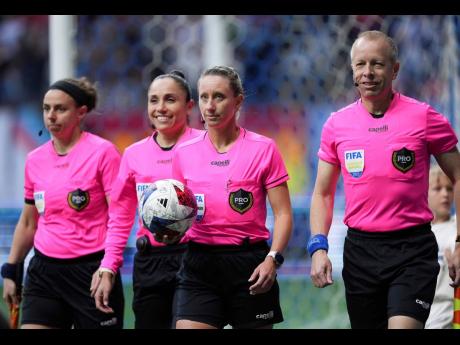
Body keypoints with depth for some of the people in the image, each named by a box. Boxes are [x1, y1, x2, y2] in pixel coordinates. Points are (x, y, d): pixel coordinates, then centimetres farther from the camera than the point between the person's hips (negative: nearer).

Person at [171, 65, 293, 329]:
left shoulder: (263, 149, -1)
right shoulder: (184, 153, 7)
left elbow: (283, 213, -2)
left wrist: (273, 258, -16)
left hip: (250, 263, -1)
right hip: (200, 265, 2)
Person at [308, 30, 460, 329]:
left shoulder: (424, 117, -3)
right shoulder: (337, 124, 6)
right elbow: (323, 194, 14)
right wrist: (318, 246, -1)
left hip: (413, 249, -4)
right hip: (360, 248, 4)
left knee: (402, 324, -21)